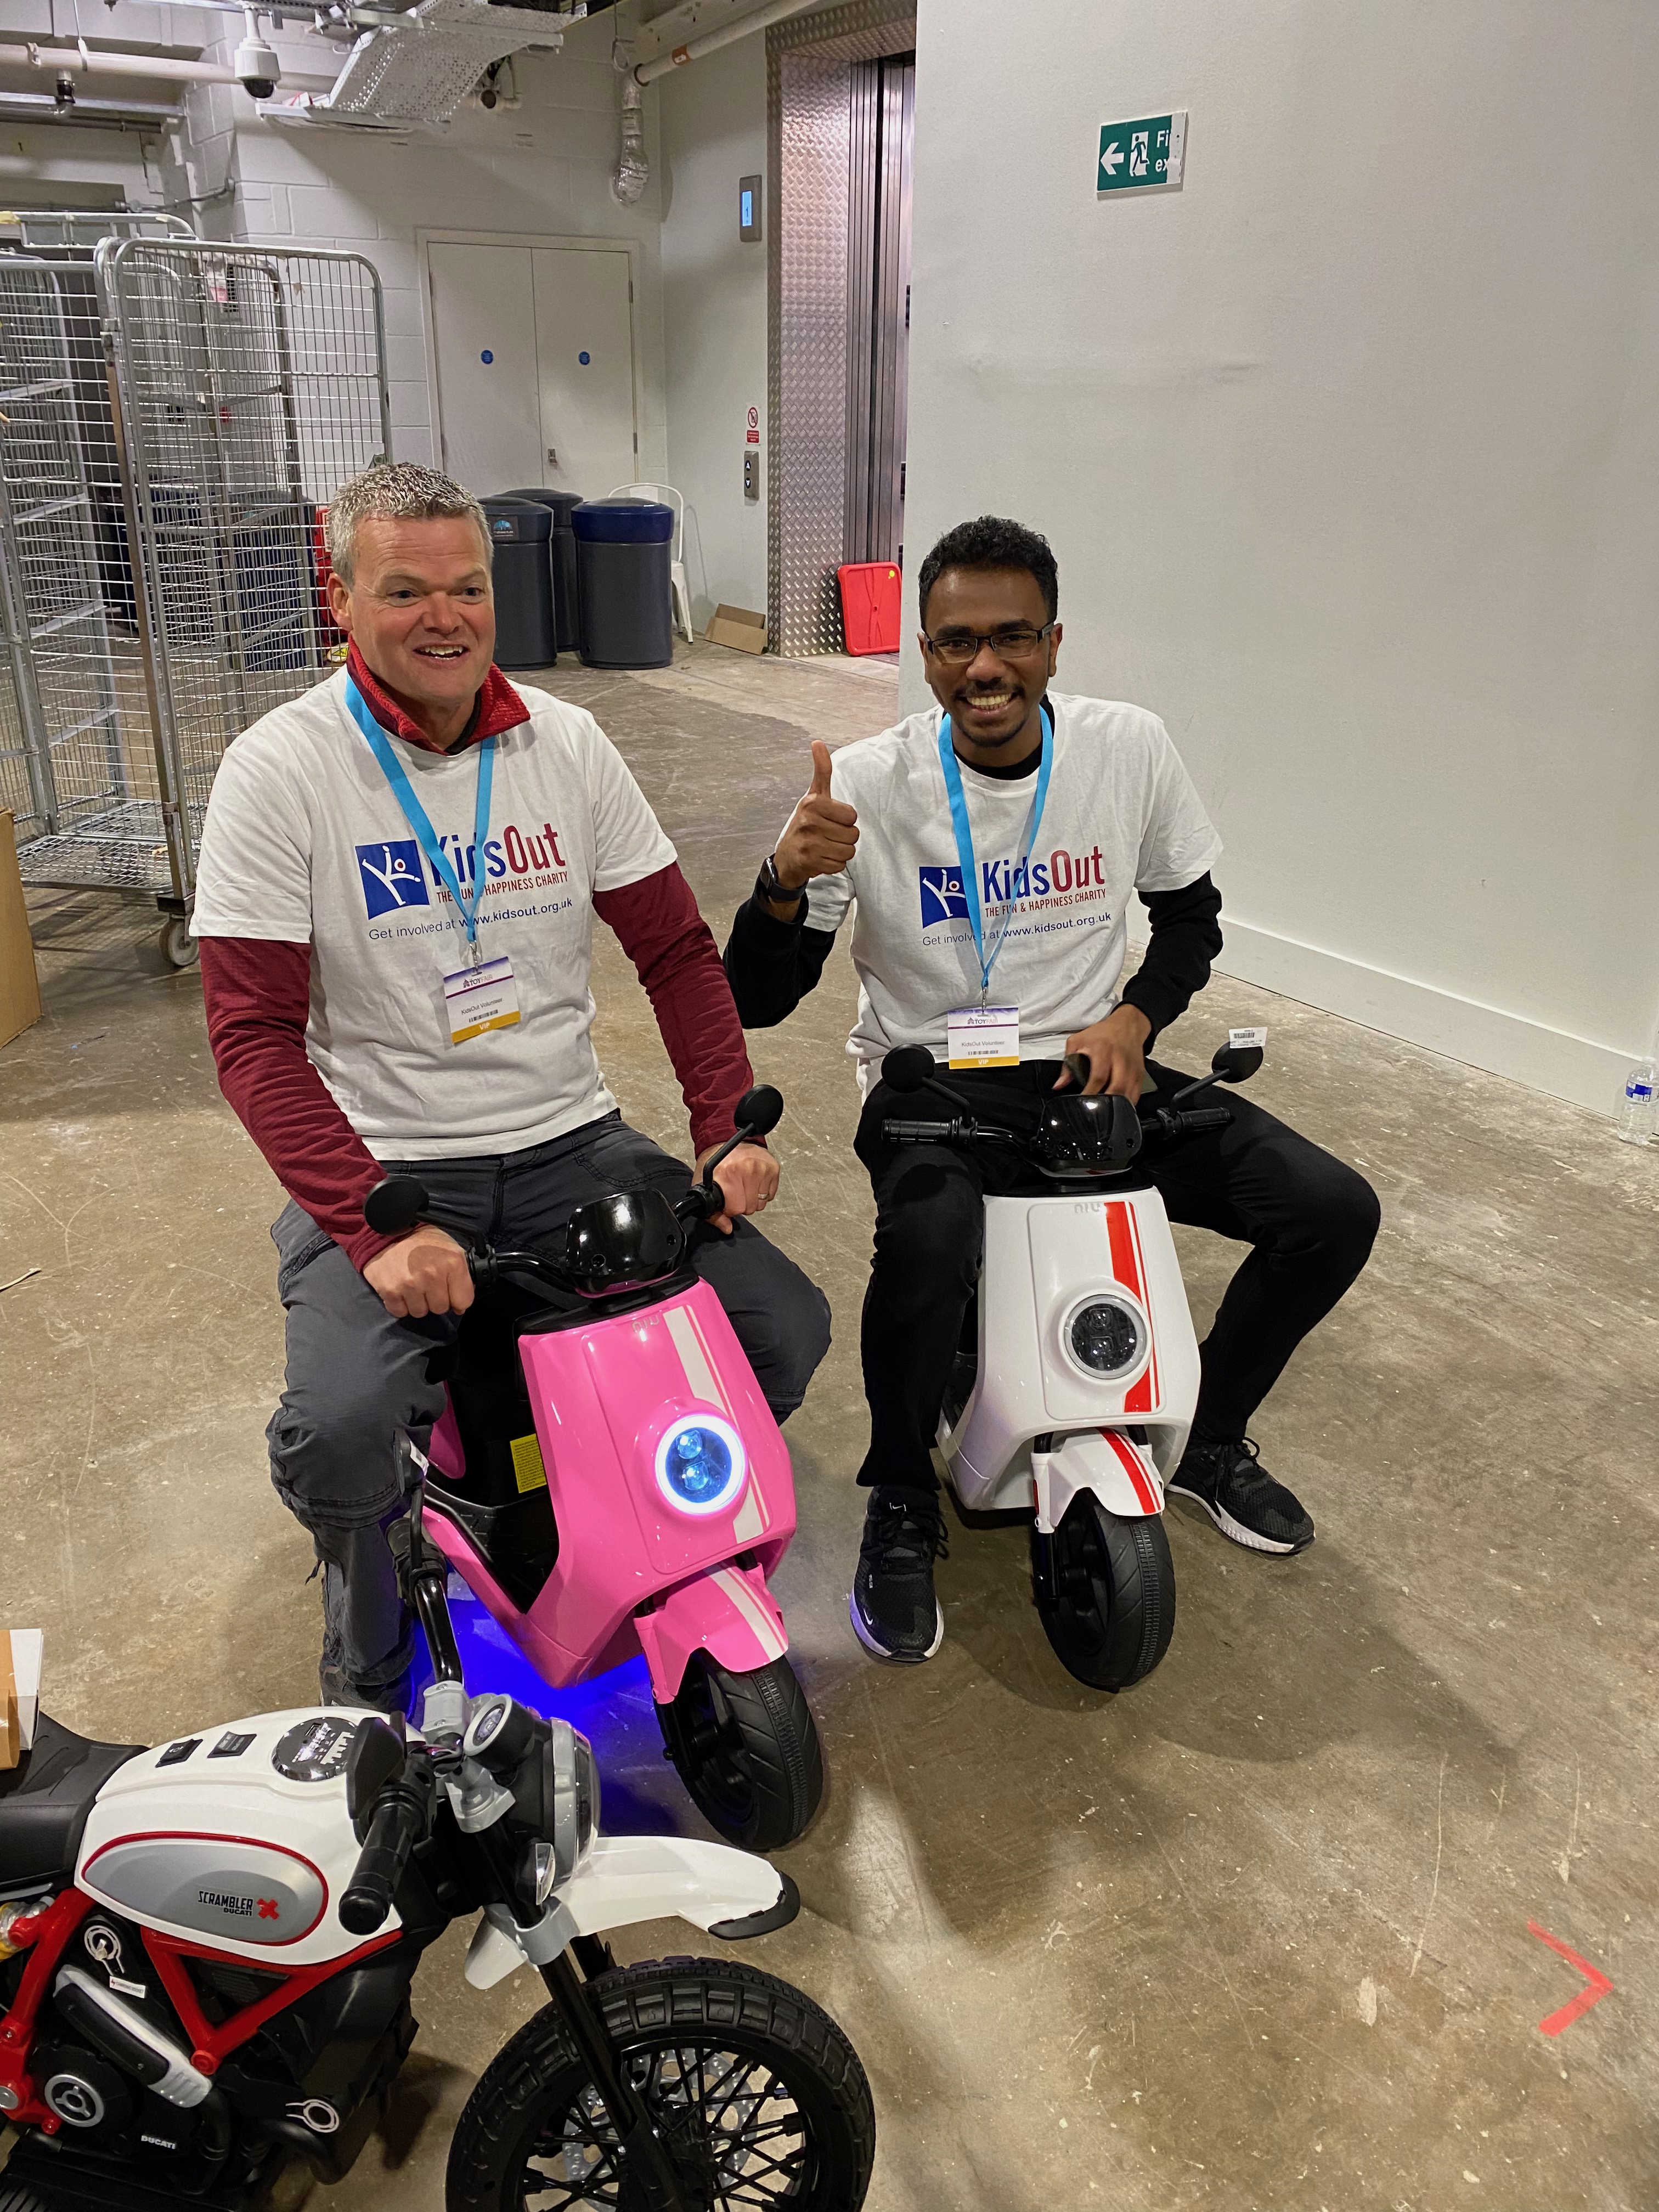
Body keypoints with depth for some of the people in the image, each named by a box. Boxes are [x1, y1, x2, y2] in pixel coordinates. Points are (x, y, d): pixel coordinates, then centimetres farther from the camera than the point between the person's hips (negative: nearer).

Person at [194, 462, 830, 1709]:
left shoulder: (566, 745, 3)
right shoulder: (281, 773, -8)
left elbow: (678, 948, 5)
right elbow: (255, 1031, -13)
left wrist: (730, 1125, -9)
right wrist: (376, 1226, -26)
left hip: (570, 1142, 4)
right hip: (380, 1168, -3)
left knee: (790, 1328, -10)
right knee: (339, 1428, -28)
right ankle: (368, 1652, 10)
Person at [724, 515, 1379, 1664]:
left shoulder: (1131, 748, -3)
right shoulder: (866, 785, -12)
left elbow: (1194, 914, 12)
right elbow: (757, 1001, -12)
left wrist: (1132, 1019, -8)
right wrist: (789, 880, -32)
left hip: (1090, 1064, 4)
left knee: (1334, 1209, -10)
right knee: (928, 1244, -38)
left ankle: (1211, 1436, 19)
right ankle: (903, 1507, -6)